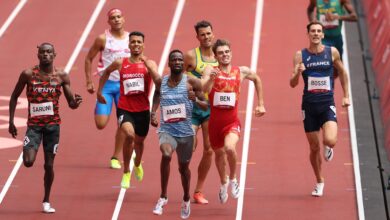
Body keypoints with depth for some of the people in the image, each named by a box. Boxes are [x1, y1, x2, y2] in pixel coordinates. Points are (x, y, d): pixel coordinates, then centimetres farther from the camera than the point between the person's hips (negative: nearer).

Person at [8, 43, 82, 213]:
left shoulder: (61, 76, -1)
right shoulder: (28, 74, -4)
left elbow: (71, 103, 3)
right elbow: (14, 96, 6)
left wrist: (76, 102, -22)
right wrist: (11, 121, 1)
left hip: (53, 124, 1)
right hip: (33, 124, -1)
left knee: (49, 165, 2)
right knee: (28, 162, -18)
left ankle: (46, 201, 19)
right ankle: (29, 152, 20)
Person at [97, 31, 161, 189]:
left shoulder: (149, 64, -3)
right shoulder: (120, 63, 1)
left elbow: (159, 82, -19)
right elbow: (107, 71, 22)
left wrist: (148, 65, -26)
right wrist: (100, 90, 21)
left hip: (142, 109, 1)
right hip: (125, 109, -1)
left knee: (139, 140, 19)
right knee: (129, 135, -27)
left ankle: (137, 164, 55)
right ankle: (126, 172, -9)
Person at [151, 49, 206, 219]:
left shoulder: (192, 82, -5)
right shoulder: (161, 81, 1)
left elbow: (205, 104, -1)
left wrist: (196, 100, -23)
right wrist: (153, 113, 6)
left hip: (185, 131, 0)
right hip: (166, 129, 0)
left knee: (183, 167, 15)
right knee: (166, 154, -31)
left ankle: (186, 199, 44)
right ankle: (163, 196, -19)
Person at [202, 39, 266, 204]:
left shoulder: (242, 72, -1)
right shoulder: (210, 70, -7)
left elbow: (257, 80, 20)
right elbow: (204, 89, -24)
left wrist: (261, 104, 20)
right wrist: (211, 78, -44)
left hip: (232, 122, -1)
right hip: (215, 121, 1)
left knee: (229, 148, -29)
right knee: (219, 153, 19)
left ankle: (233, 178, -2)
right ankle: (223, 183, 48)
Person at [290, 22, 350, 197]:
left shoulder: (332, 52, 0)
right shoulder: (300, 55, -1)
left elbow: (342, 72, 16)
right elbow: (292, 84, -4)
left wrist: (346, 96, 14)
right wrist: (297, 73, -25)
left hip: (327, 103, -1)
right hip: (309, 104, 1)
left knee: (330, 141, -22)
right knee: (314, 147, 6)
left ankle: (328, 148, 16)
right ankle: (319, 182, 26)